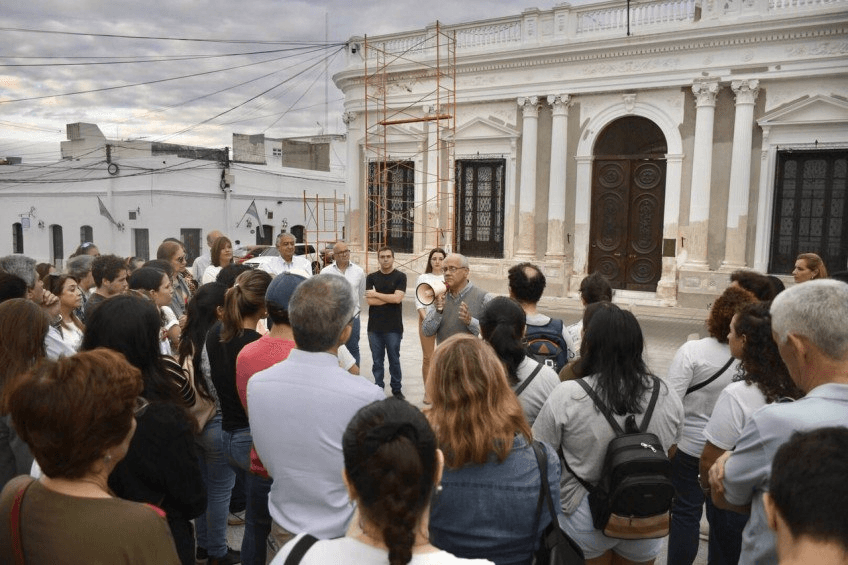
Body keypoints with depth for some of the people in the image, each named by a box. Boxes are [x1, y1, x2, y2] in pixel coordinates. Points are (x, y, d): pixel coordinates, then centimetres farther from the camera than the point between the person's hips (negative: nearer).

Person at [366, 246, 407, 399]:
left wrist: (376, 294, -7)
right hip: (374, 327, 2)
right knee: (377, 361, 9)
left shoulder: (400, 276, -1)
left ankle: (396, 389, 22)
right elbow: (369, 300, -7)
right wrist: (390, 298, -10)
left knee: (394, 360, 8)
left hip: (393, 327, -2)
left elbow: (398, 298, -14)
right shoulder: (371, 277, 5)